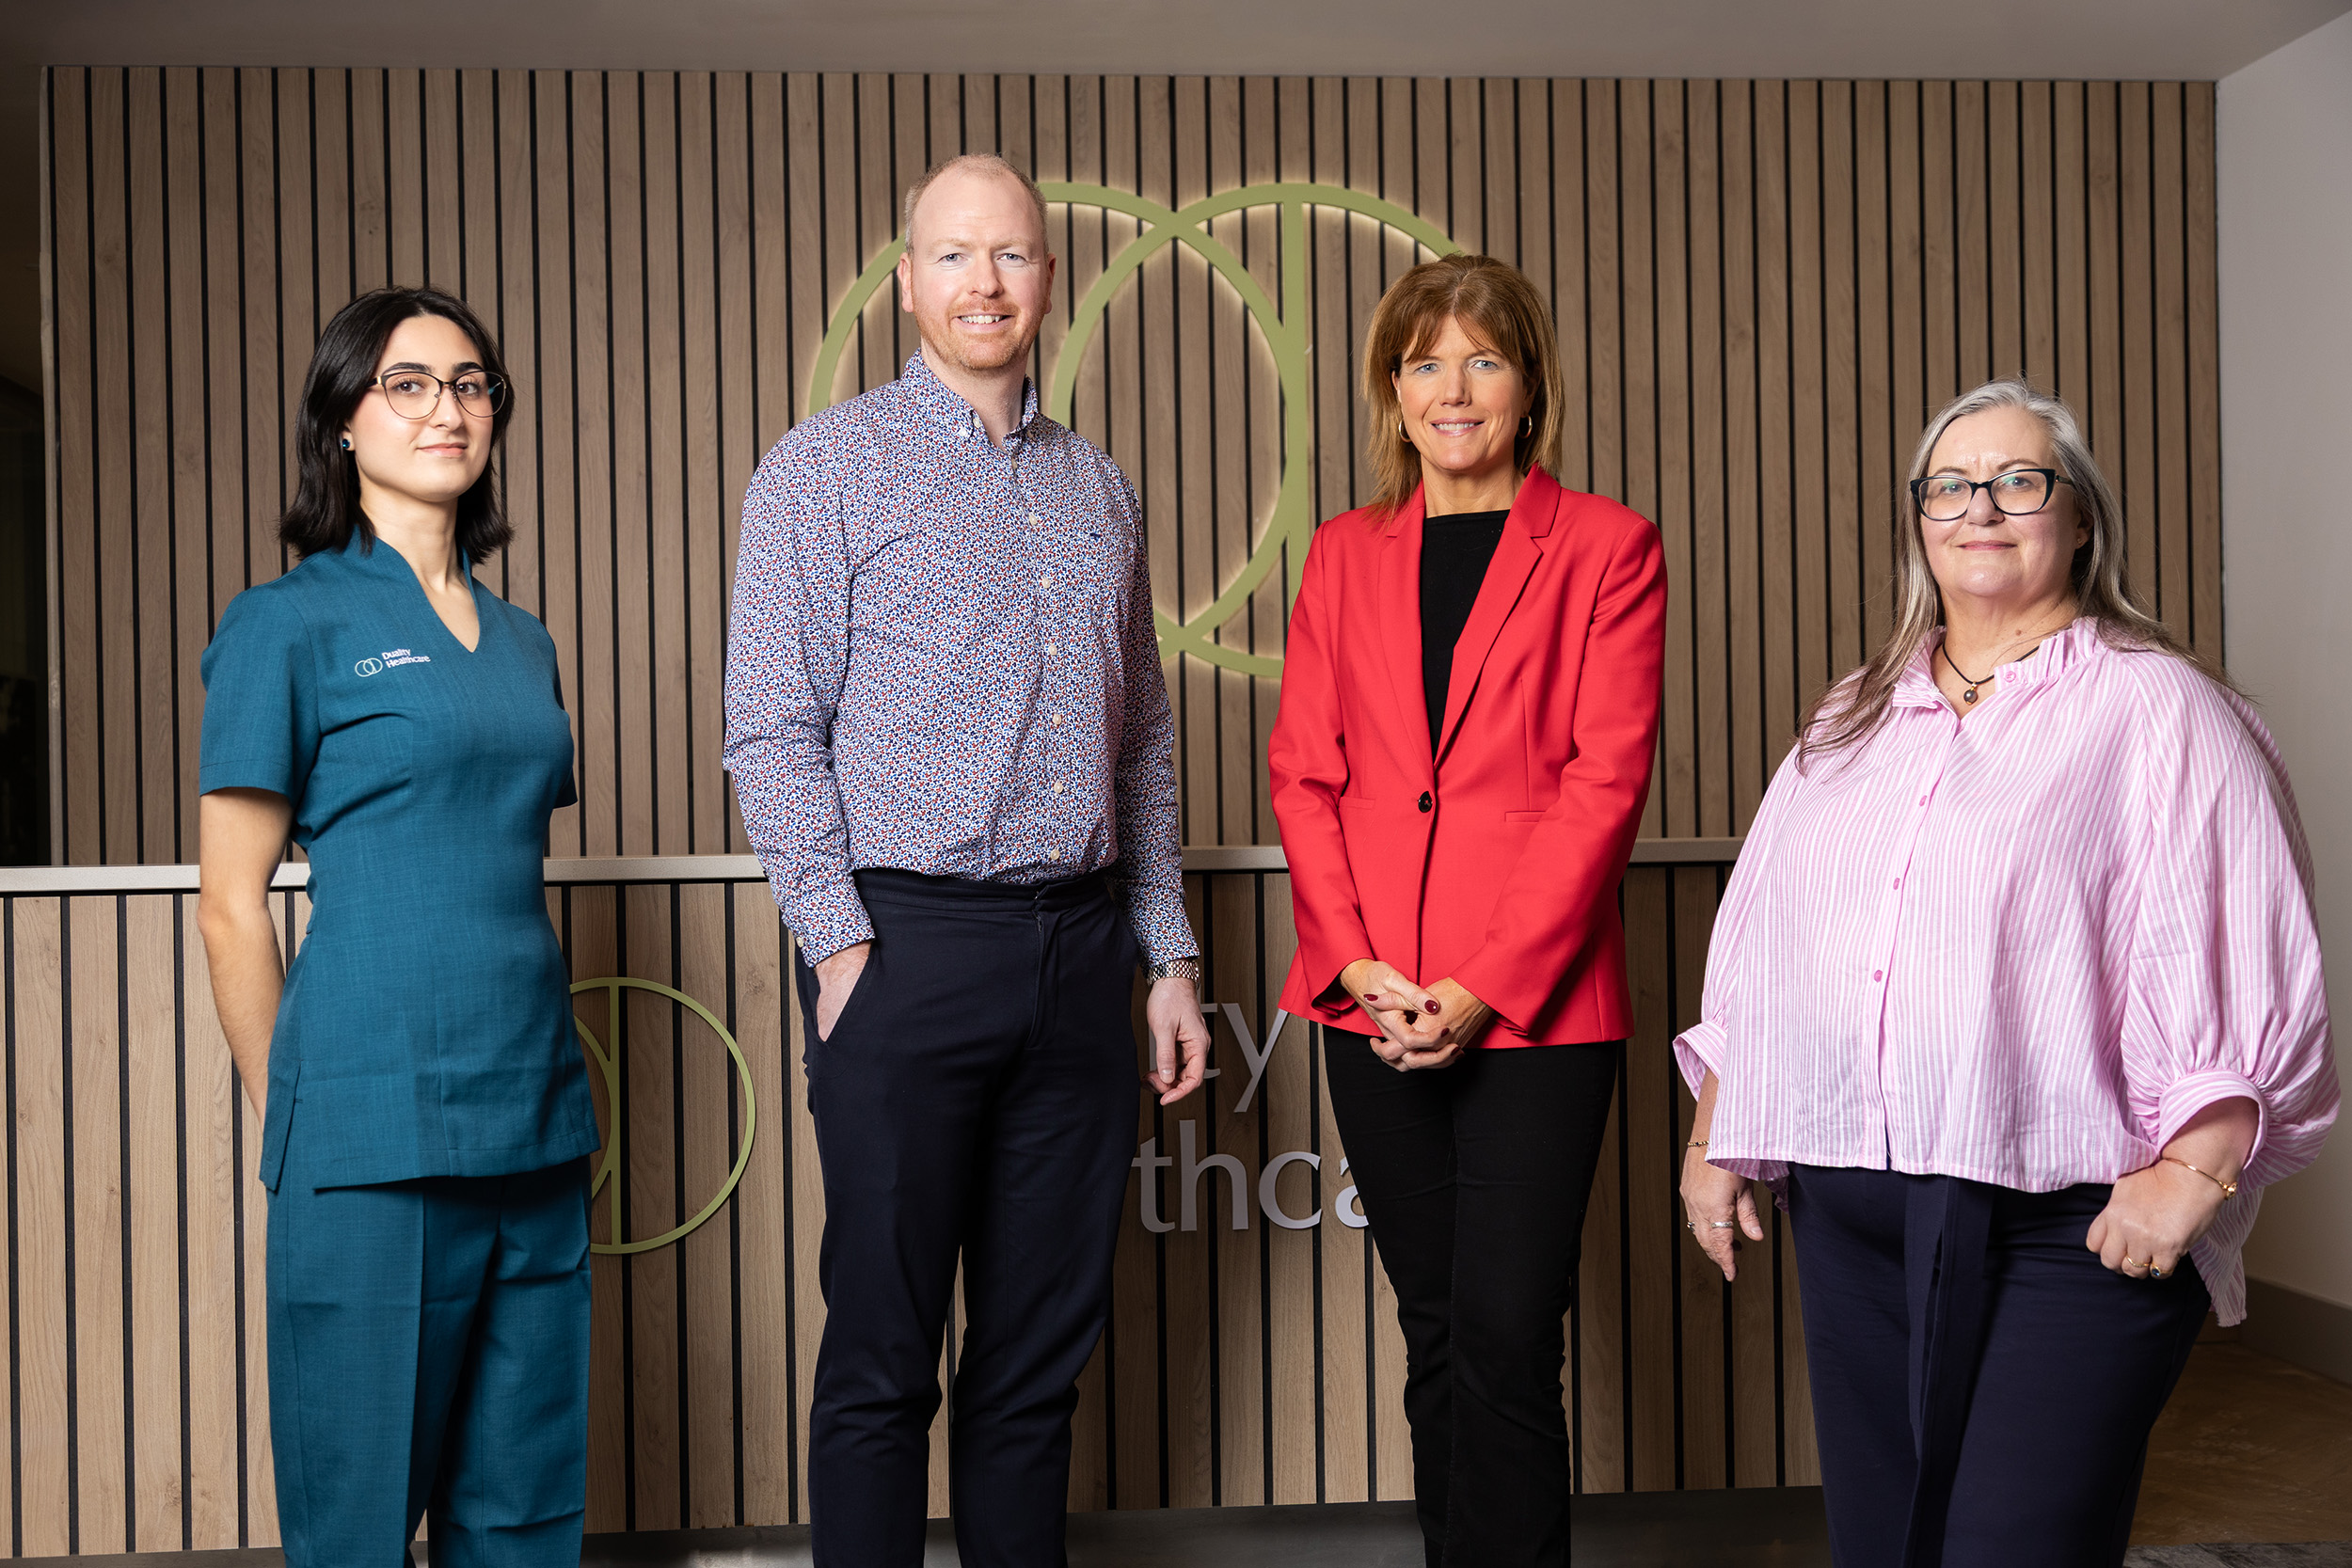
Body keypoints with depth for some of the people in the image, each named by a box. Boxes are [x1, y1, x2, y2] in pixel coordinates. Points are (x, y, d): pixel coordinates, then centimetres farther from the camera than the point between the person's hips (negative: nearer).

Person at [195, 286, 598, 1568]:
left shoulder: (521, 641, 15)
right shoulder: (286, 624, -2)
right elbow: (231, 909, -3)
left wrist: (542, 1081, 14)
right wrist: (290, 1125, -2)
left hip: (534, 1123, 6)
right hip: (376, 1128, -5)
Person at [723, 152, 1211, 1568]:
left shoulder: (1103, 491, 16)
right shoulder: (826, 467, 2)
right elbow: (774, 730, -4)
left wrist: (1171, 955, 12)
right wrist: (839, 944, -13)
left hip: (1082, 948, 5)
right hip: (909, 940, -4)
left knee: (1045, 1345, 10)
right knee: (883, 1356, 1)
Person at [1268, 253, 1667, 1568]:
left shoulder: (1607, 547, 3)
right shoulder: (1346, 552, 14)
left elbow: (1606, 781, -5)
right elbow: (1304, 770, 9)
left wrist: (1484, 986, -12)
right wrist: (1356, 963, -6)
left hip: (1538, 1002, -3)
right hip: (1378, 1005, 4)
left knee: (1507, 1337, -7)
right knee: (1436, 1335, 11)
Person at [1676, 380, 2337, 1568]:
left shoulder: (2159, 711, -1)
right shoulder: (1853, 719, 17)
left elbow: (2247, 980, -8)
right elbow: (1759, 938, 20)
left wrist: (2195, 1170, -16)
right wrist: (1713, 1134, 16)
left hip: (2069, 1232, -5)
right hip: (1852, 1219, 6)